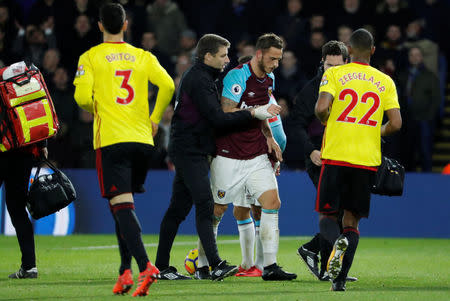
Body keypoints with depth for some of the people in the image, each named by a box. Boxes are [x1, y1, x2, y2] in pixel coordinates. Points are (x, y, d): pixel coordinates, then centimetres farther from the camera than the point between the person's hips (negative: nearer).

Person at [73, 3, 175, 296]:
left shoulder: (90, 57, 2)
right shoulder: (143, 57, 11)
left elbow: (83, 97, -9)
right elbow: (167, 85, -3)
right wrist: (154, 119, 10)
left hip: (110, 140, -4)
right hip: (142, 139, 4)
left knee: (122, 206, -10)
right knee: (123, 206, 17)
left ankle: (145, 266, -29)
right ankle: (125, 272, 13)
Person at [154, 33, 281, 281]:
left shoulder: (201, 77, 18)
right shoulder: (198, 80, -15)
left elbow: (212, 115, 22)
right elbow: (218, 119, -20)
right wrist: (253, 114, -20)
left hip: (191, 151, 10)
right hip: (190, 151, -10)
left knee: (178, 208, 10)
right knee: (205, 205, -17)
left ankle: (162, 266, 12)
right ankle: (216, 265, -25)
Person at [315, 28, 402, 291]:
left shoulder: (334, 74, 0)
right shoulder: (385, 82, 6)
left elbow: (322, 107, -15)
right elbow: (396, 123, -1)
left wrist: (324, 120, 8)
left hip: (336, 156, -2)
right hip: (367, 160, 2)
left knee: (327, 216, 7)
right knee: (352, 221, 10)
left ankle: (338, 241, -27)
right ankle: (340, 279, -3)